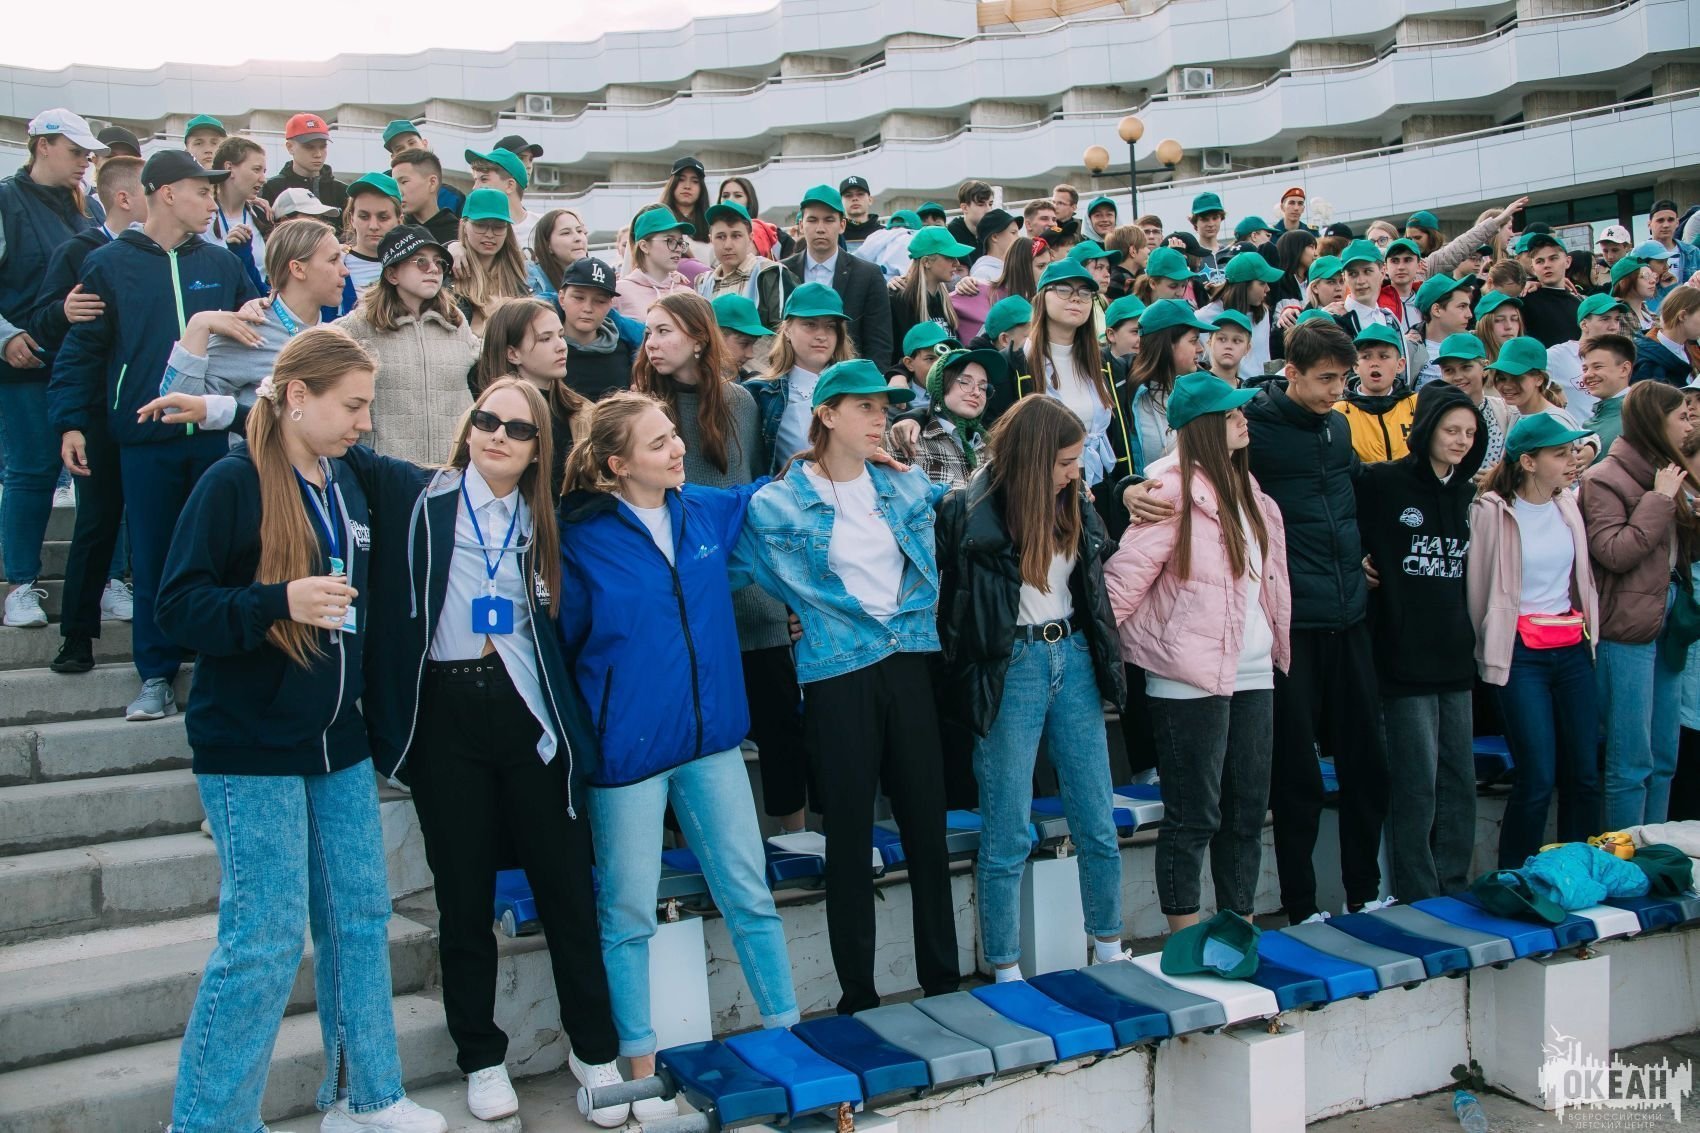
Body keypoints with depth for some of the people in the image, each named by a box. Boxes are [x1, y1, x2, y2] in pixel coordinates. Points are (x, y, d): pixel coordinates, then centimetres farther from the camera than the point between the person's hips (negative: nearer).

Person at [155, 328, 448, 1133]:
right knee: (266, 937, -5)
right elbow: (178, 607, -15)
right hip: (251, 748, -7)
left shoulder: (346, 485, 11)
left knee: (360, 917, 11)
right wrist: (279, 601, -29)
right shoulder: (232, 482, -11)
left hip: (339, 741, 7)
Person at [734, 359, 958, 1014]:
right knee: (850, 836, 3)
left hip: (908, 666, 4)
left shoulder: (906, 488, 7)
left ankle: (943, 981, 23)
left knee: (927, 825, 9)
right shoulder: (777, 504, -5)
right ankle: (857, 996, 15)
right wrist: (806, 610, 3)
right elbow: (735, 571, 3)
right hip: (837, 678, -4)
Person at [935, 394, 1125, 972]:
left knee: (1097, 824, 11)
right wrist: (966, 677, -8)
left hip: (1074, 660, 5)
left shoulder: (1075, 505, 5)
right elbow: (949, 602, -8)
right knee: (1008, 836, 2)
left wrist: (1103, 658, 14)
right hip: (1010, 668, -5)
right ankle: (1005, 973, 15)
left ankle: (1110, 951, 29)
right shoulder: (969, 511, -12)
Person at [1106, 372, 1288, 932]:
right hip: (1191, 678, -8)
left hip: (1252, 672, 8)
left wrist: (1277, 645, 16)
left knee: (1248, 810, 14)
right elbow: (1126, 574, -16)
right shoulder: (1175, 490, -13)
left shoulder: (1242, 486, 13)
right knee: (1193, 816, 0)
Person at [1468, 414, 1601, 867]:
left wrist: (1588, 629, 17)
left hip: (1573, 649, 5)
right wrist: (1493, 649, 5)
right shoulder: (1492, 510, -9)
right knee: (1537, 778, -8)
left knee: (1583, 773, 5)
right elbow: (1478, 588, -2)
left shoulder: (1569, 505, 9)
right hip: (1521, 654, -5)